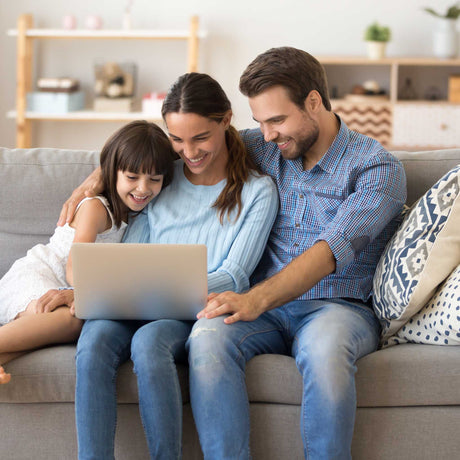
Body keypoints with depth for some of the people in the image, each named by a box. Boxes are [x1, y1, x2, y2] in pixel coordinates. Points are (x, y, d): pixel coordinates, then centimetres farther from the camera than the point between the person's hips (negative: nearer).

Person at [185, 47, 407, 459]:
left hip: (339, 306, -4)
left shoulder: (378, 169, -3)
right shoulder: (259, 148, 14)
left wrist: (256, 298, -33)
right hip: (264, 307, 4)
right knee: (207, 338, -32)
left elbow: (330, 251, -17)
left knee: (323, 347, -41)